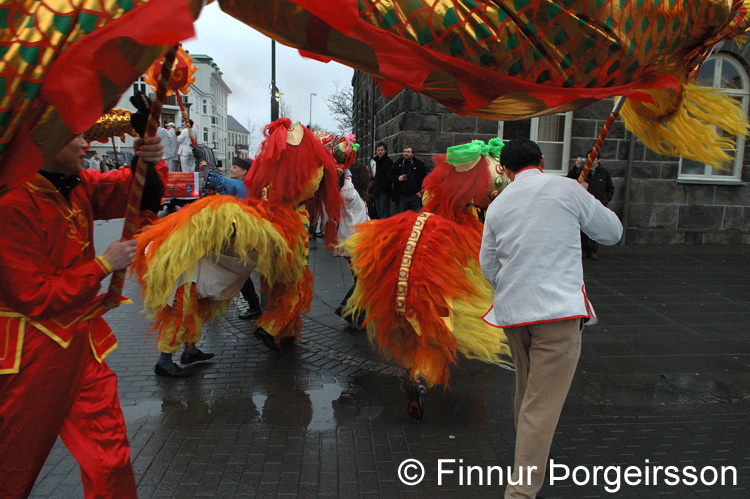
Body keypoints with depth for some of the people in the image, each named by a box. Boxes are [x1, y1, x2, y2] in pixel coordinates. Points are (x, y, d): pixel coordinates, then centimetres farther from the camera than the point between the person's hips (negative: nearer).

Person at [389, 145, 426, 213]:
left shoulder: (419, 164, 6)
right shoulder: (397, 164, 9)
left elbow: (425, 179, 5)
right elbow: (390, 177, 7)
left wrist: (422, 191, -4)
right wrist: (397, 178, -13)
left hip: (416, 196, -1)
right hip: (402, 197, 1)